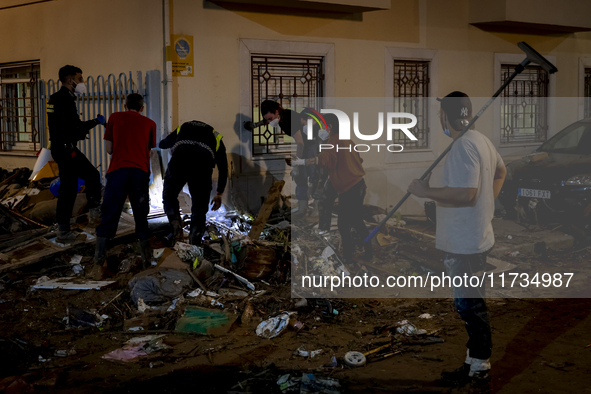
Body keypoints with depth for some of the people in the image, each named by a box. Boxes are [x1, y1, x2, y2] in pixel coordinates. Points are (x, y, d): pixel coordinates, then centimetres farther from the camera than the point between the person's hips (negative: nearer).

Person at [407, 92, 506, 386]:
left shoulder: (463, 146, -21)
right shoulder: (482, 141, 11)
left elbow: (465, 193, -30)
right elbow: (500, 170, 27)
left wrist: (426, 192, -21)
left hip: (464, 244, -10)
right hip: (478, 237, 10)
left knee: (469, 304, -1)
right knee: (472, 302, 19)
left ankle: (478, 366, 8)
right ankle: (480, 355, 30)